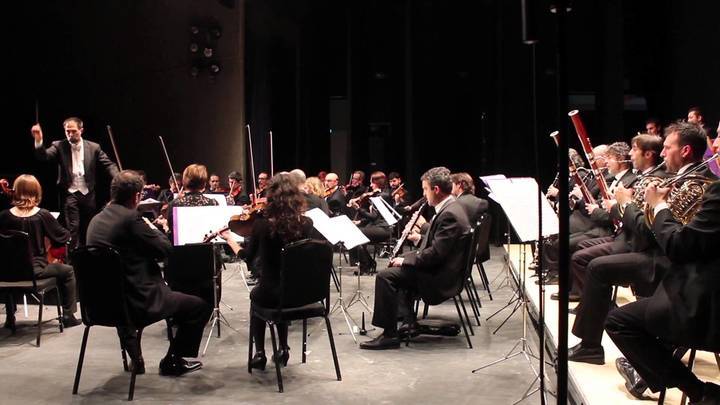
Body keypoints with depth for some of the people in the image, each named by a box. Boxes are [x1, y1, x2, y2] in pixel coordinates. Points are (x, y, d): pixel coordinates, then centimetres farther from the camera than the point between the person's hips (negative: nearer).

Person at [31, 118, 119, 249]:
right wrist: (39, 140, -34)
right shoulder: (59, 146, -1)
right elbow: (44, 156, -15)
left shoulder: (93, 147, 1)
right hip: (69, 194, -2)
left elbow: (108, 164, 0)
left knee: (87, 229, 13)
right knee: (73, 228, -7)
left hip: (88, 194, 2)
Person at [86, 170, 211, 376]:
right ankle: (172, 361, 16)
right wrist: (152, 228, 5)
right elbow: (166, 249, -12)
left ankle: (135, 359, 46)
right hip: (139, 303, -8)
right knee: (200, 307, 6)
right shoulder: (131, 218, -18)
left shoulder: (96, 220, 6)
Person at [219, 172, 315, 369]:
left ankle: (259, 353, 26)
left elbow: (248, 257, 2)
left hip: (271, 293, -2)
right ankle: (283, 348, 31)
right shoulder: (306, 224, -10)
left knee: (256, 295, 34)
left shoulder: (262, 225, -16)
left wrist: (229, 239, 18)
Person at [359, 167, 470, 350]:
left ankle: (389, 335, -14)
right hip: (438, 267, 11)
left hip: (440, 276, -11)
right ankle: (409, 321, 27)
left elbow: (436, 253, -26)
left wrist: (405, 260, -16)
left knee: (385, 276, -18)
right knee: (397, 268, 28)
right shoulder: (450, 208, 10)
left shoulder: (449, 214, -23)